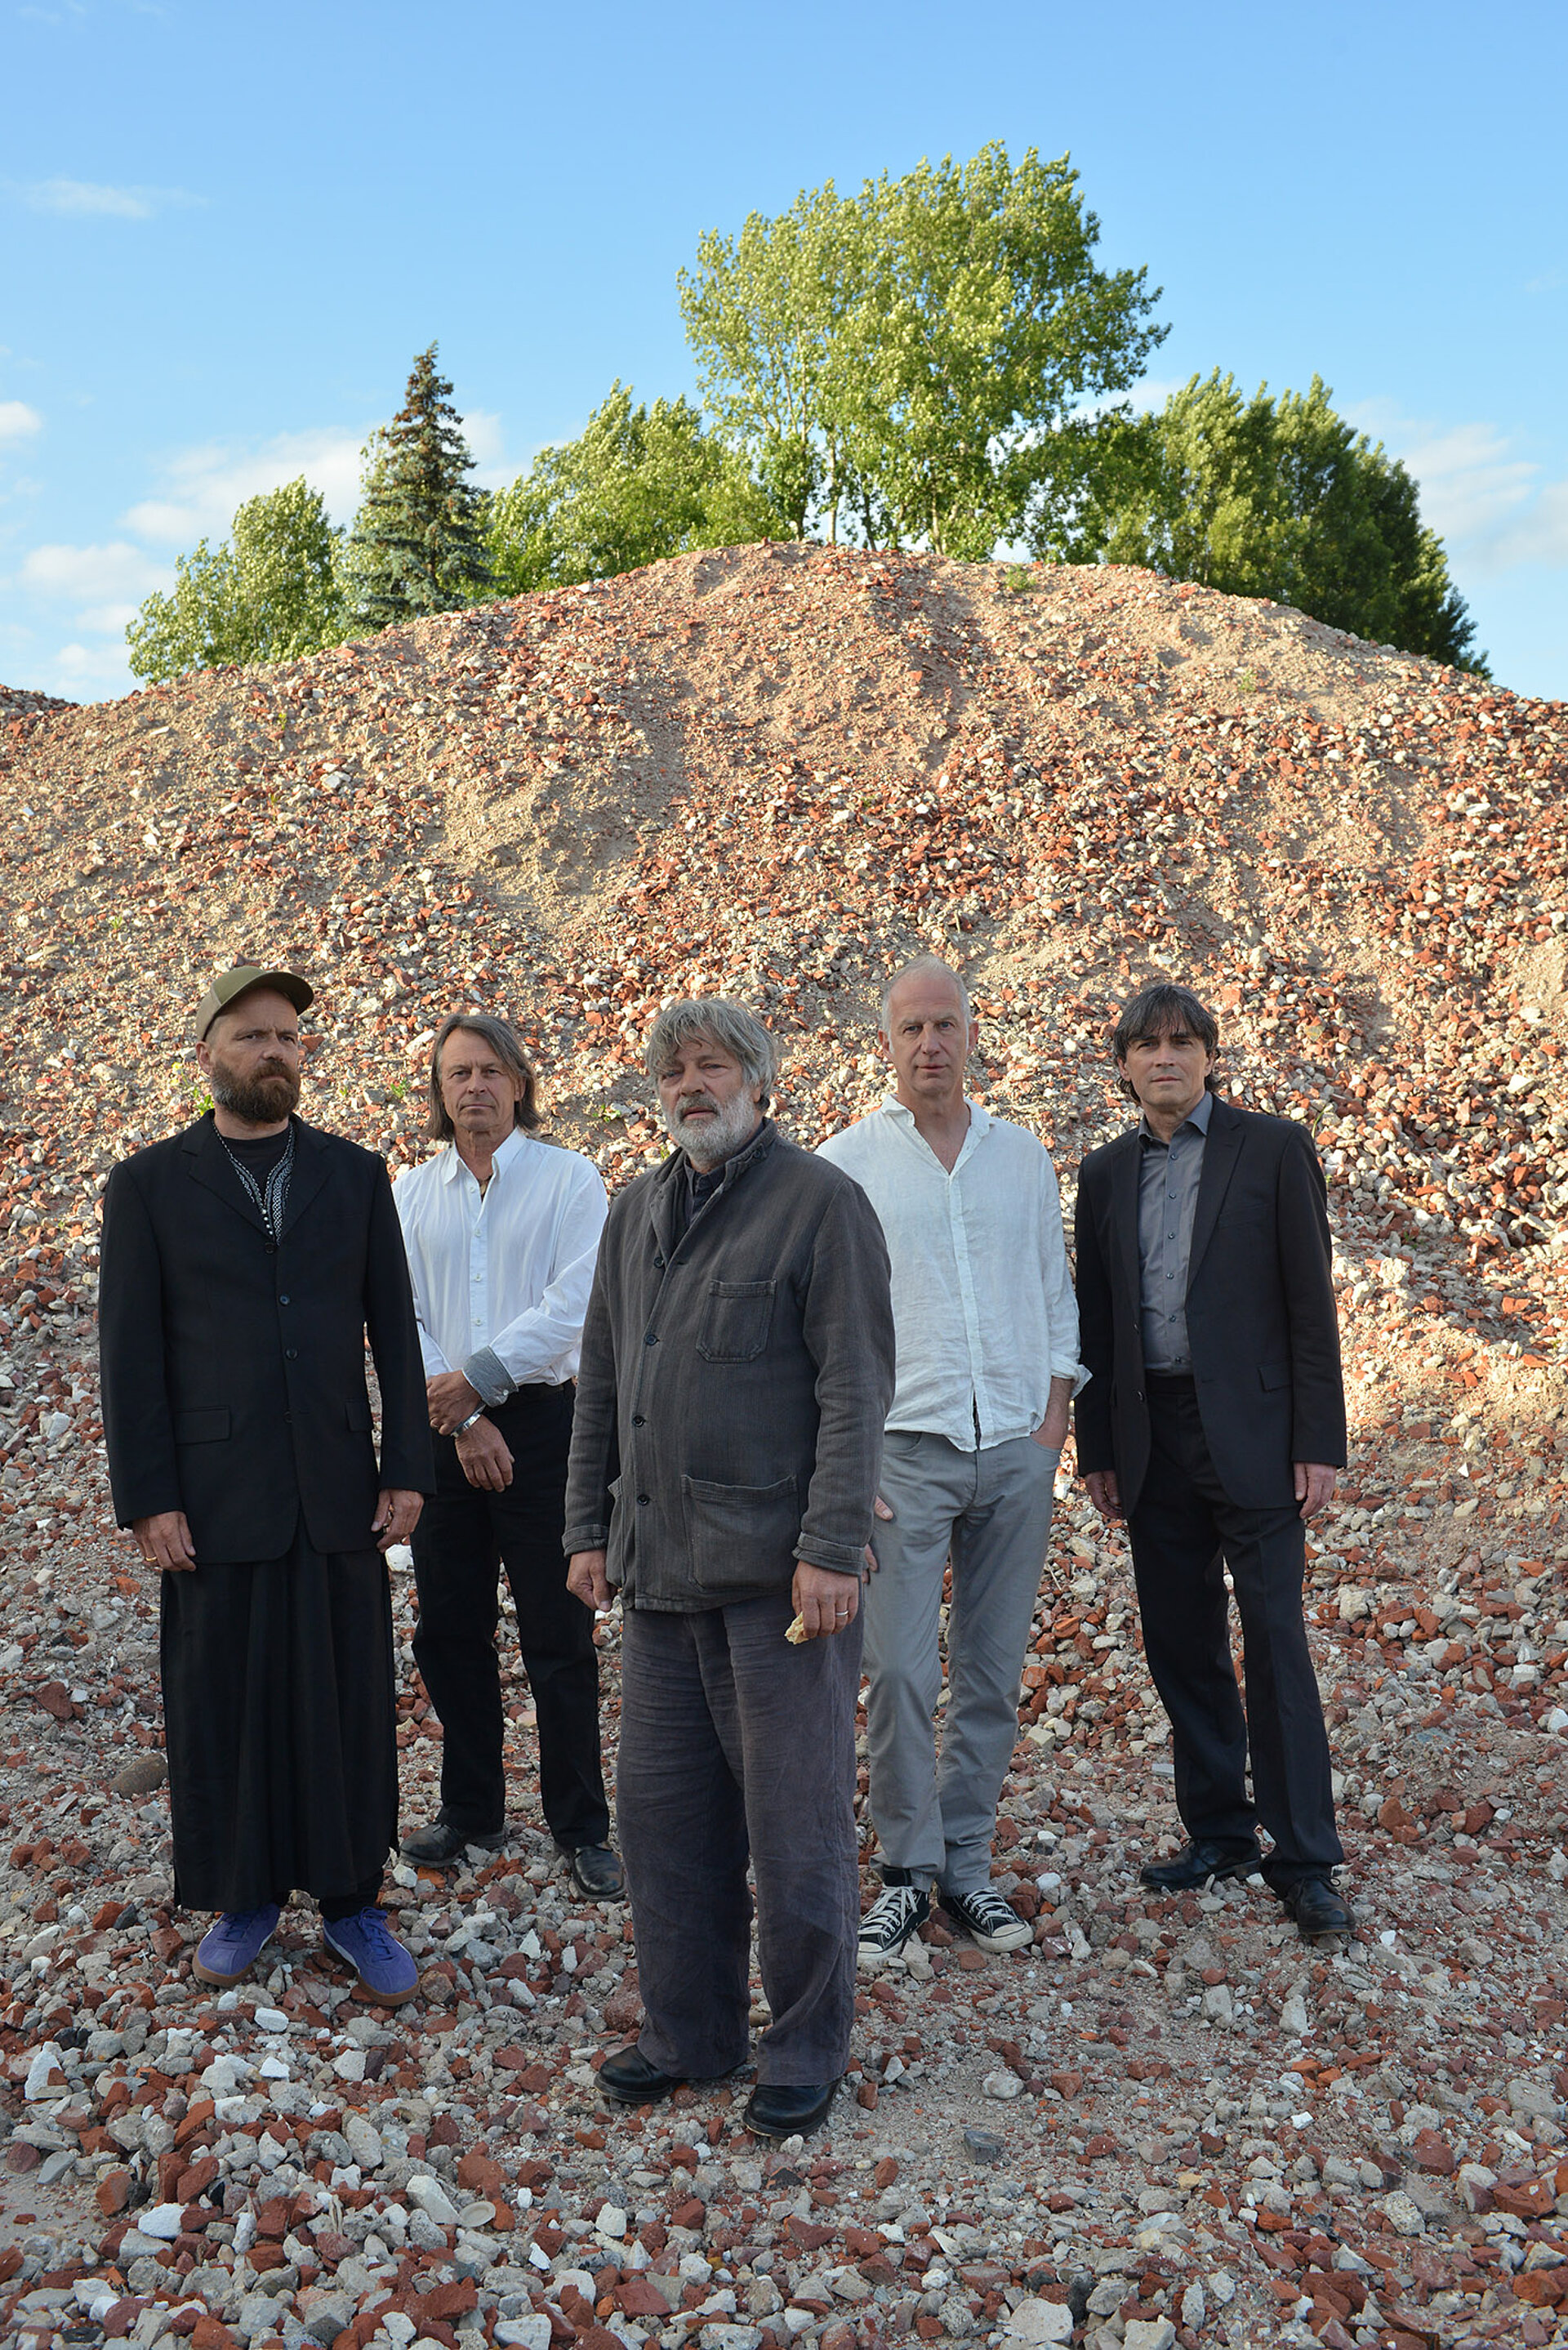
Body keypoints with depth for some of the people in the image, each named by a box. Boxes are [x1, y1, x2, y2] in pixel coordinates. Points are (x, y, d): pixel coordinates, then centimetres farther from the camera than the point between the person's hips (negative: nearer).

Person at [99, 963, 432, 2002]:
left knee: (350, 1703, 5)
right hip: (214, 1497, -1)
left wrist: (407, 1471, 1)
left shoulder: (356, 1174, 7)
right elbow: (133, 1355, -1)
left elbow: (394, 1329, 6)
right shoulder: (149, 1185, 1)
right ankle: (246, 1899, 24)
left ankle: (354, 1899, 18)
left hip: (340, 1493, 2)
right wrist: (149, 1500, -7)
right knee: (225, 1704, 7)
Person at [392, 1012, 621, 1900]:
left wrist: (478, 1377, -17)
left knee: (559, 1637, 0)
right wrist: (460, 1417, -10)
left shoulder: (569, 1178, -2)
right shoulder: (412, 1192, 9)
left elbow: (573, 1305, -12)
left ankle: (582, 1826, 11)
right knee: (450, 1633, 11)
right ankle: (471, 1810, 26)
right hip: (443, 1430, 4)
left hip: (542, 1422, -4)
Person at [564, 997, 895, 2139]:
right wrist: (590, 1528, 13)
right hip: (660, 1570, 6)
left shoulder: (821, 1201, -6)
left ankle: (808, 2049, 19)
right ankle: (691, 2030, 28)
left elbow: (856, 1388, -12)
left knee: (797, 1823, 3)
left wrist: (830, 1547, -17)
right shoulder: (637, 1212, 14)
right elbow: (602, 1386, 18)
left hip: (778, 1571, -6)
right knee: (666, 1813, 12)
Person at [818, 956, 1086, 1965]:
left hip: (1016, 1448, 3)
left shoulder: (1024, 1157, 11)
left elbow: (1057, 1296, 15)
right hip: (905, 1447, -3)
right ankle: (908, 1870, 9)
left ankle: (968, 1861, 19)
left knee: (994, 1673, 7)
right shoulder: (846, 1163, 1)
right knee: (901, 1671, -6)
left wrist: (1053, 1421, 5)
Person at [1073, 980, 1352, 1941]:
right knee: (1181, 1646, 10)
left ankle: (1306, 1861, 5)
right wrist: (1099, 1449, 9)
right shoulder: (1107, 1172, 10)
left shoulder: (1274, 1147, -1)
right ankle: (1219, 1833, 23)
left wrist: (1319, 1443, -9)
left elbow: (1312, 1301, -4)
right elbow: (1096, 1319, 12)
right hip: (1153, 1439, 4)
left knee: (1276, 1645, -4)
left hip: (1251, 1431, -4)